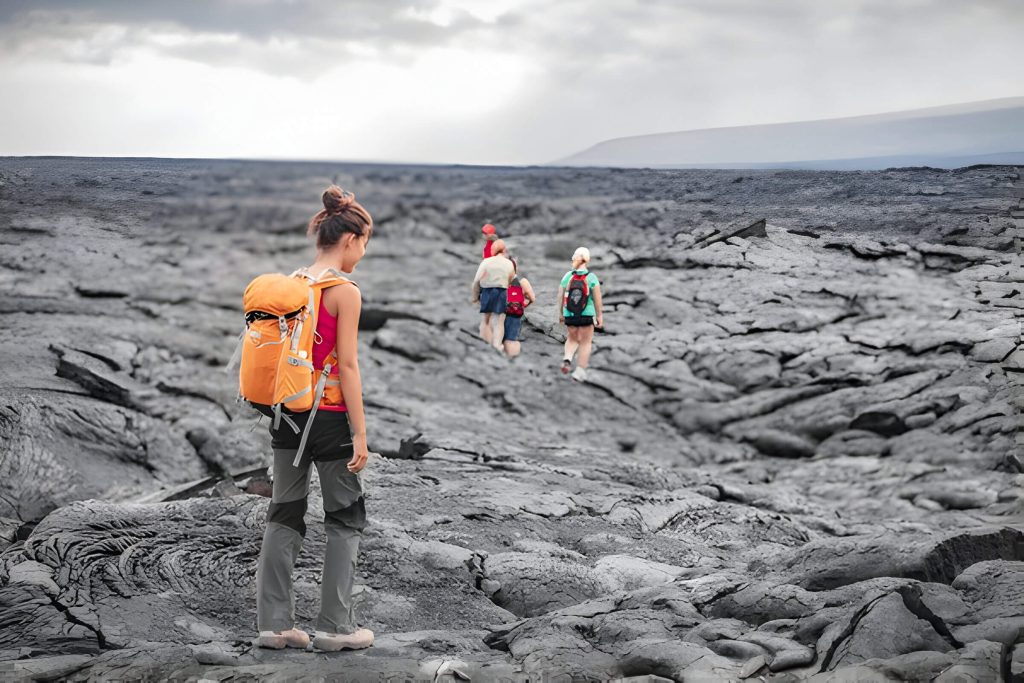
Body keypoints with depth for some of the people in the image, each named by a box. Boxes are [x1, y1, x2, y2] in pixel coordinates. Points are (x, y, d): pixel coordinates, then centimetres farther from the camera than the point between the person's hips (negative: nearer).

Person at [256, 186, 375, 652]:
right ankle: (335, 626, 8)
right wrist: (360, 433, -12)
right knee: (345, 518, 7)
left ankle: (274, 623, 13)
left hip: (287, 412, 6)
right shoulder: (346, 292, -12)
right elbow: (347, 364, -15)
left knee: (285, 515, 11)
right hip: (329, 416, -6)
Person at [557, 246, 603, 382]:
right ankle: (580, 371, 8)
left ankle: (567, 358, -4)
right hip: (587, 315, -2)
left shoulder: (567, 276, -4)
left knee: (572, 339, 22)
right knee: (585, 342, 10)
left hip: (569, 315, 2)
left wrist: (560, 313, 13)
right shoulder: (592, 278, -9)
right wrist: (599, 316, 3)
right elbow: (597, 299, -8)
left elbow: (560, 297, 0)